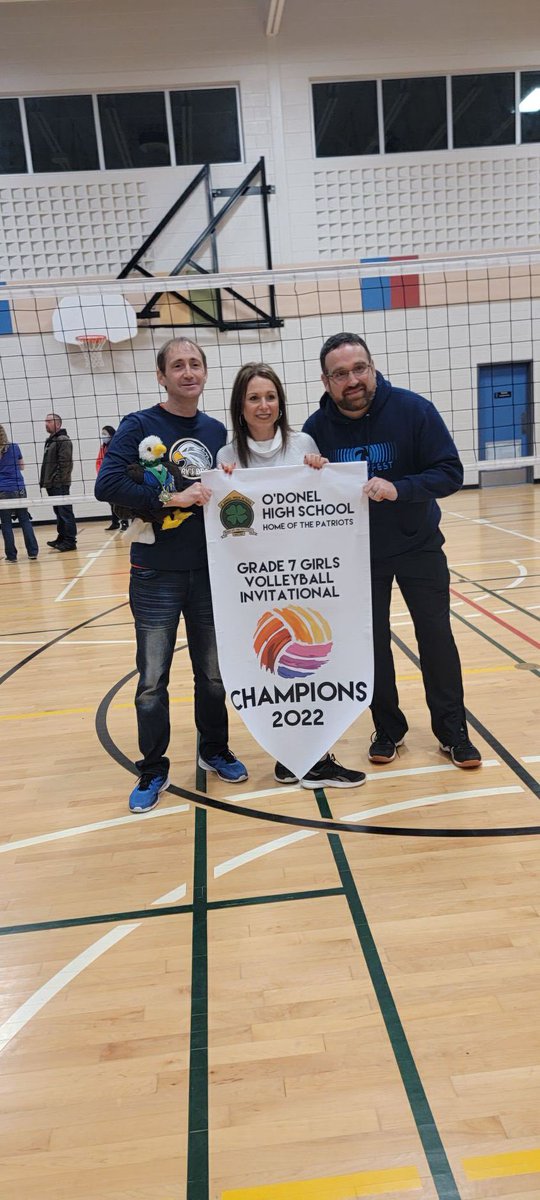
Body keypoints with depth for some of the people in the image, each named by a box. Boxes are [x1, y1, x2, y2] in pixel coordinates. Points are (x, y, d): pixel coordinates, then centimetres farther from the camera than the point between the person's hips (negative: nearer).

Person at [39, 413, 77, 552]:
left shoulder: (63, 440, -10)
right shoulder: (50, 441, 20)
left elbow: (65, 462, -18)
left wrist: (58, 480, -20)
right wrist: (45, 481, 15)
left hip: (60, 484, -9)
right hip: (51, 484, 9)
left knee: (65, 512, -7)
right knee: (59, 512, 14)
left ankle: (70, 541, -5)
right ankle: (62, 537, 20)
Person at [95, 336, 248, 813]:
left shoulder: (217, 431, 8)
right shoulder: (139, 425, -5)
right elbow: (108, 484, -18)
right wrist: (170, 498, -23)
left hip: (210, 571, 4)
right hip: (156, 575, -3)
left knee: (214, 674, 14)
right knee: (152, 680, 5)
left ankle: (215, 750, 35)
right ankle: (153, 770, 23)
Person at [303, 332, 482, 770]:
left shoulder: (413, 409, -17)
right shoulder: (317, 427, -10)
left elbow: (450, 472, -19)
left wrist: (399, 489, -34)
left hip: (418, 544, -1)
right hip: (357, 553, 2)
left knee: (436, 635, 3)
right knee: (372, 642, 7)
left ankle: (453, 730, 18)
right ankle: (388, 729, 24)